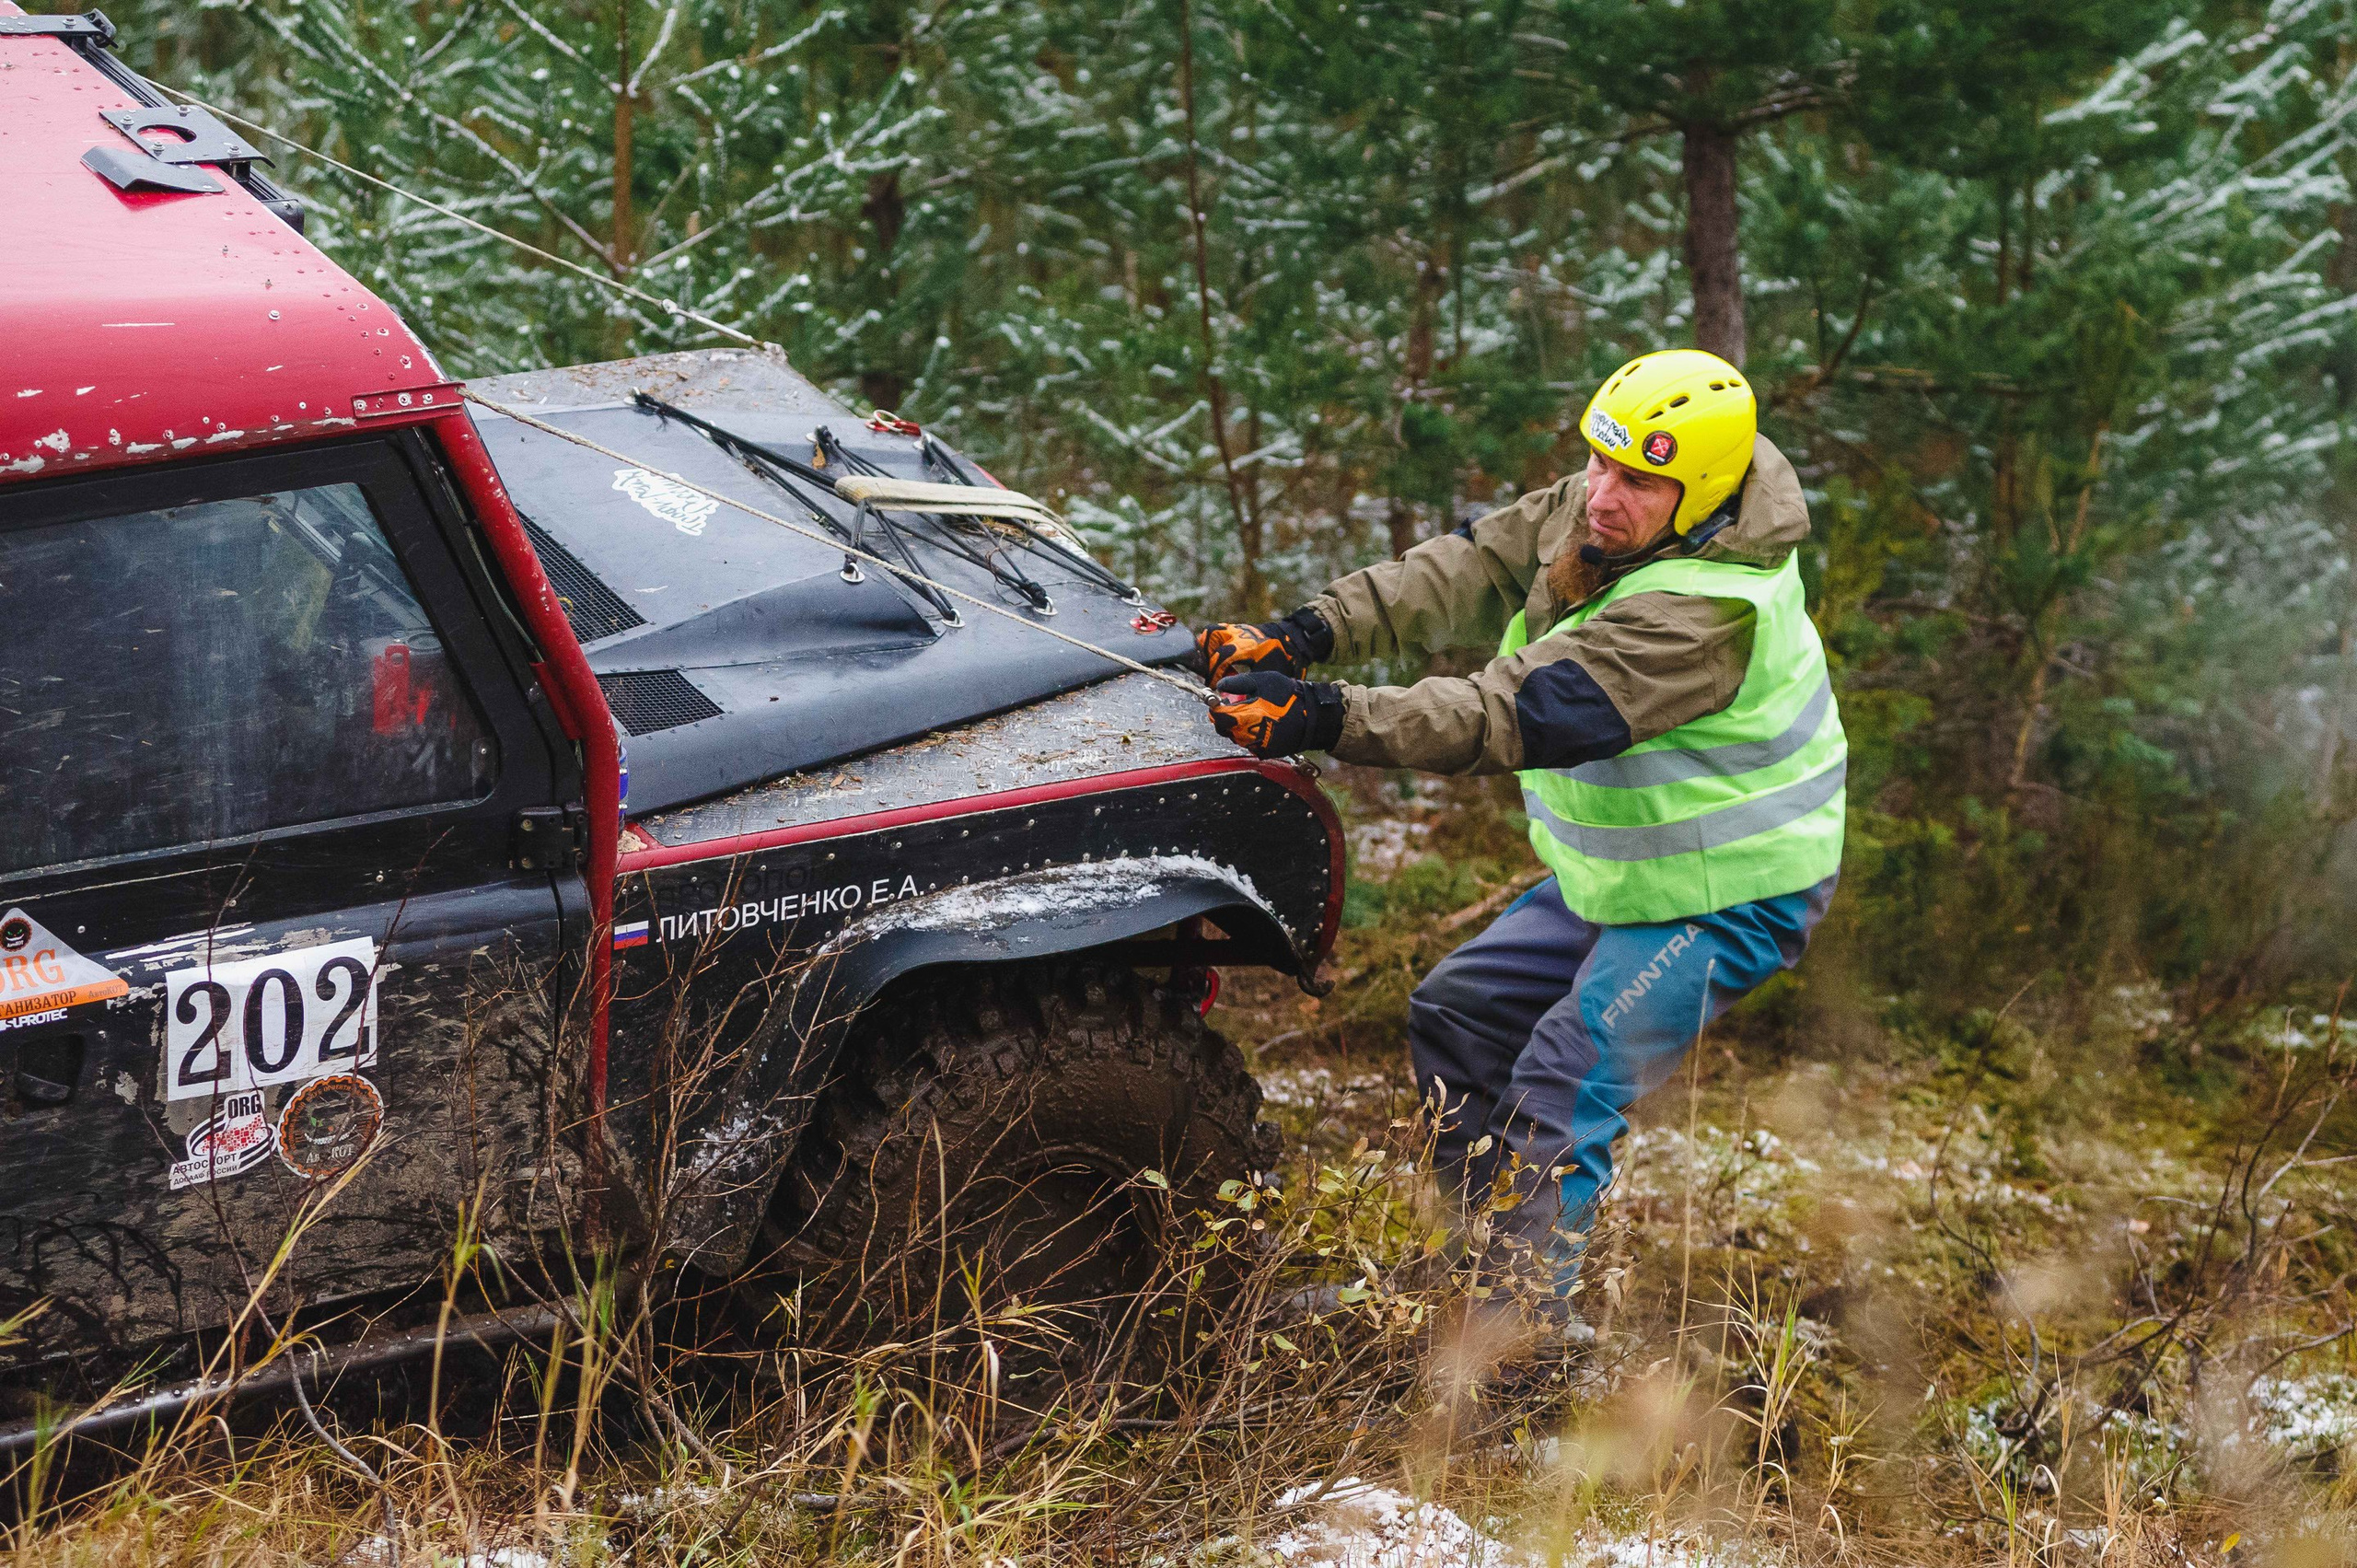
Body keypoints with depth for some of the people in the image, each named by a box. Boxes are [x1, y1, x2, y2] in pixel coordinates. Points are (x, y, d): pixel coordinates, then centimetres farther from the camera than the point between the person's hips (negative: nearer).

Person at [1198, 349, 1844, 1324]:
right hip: (1620, 871, 10)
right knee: (1455, 1018, 13)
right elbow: (1470, 571, -7)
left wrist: (1322, 720, -43)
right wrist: (1304, 635, -21)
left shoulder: (1706, 610, -33)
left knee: (1561, 1088, -18)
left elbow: (1519, 716, -39)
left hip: (1729, 893, -10)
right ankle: (1494, 1263, 20)